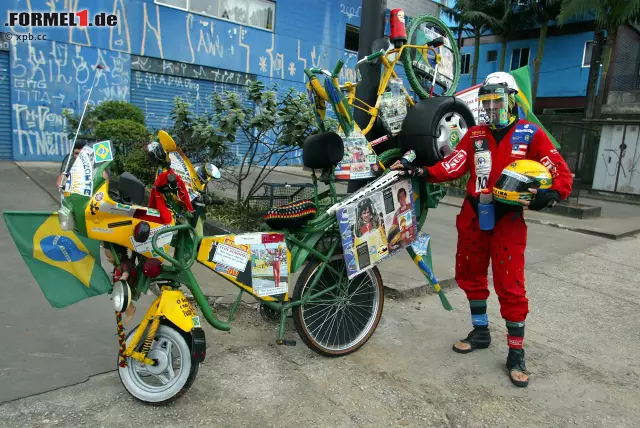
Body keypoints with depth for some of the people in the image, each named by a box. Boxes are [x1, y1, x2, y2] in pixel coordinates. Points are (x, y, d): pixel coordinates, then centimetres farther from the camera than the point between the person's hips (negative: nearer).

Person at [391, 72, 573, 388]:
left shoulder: (530, 134, -3)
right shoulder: (475, 135, 6)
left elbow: (562, 174, -6)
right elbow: (452, 166, -6)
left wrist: (548, 196, -26)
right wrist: (418, 171, -18)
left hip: (508, 218, -4)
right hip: (473, 215, 4)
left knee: (510, 285, -4)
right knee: (470, 275, 14)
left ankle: (516, 353, 12)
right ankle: (480, 333, 33)